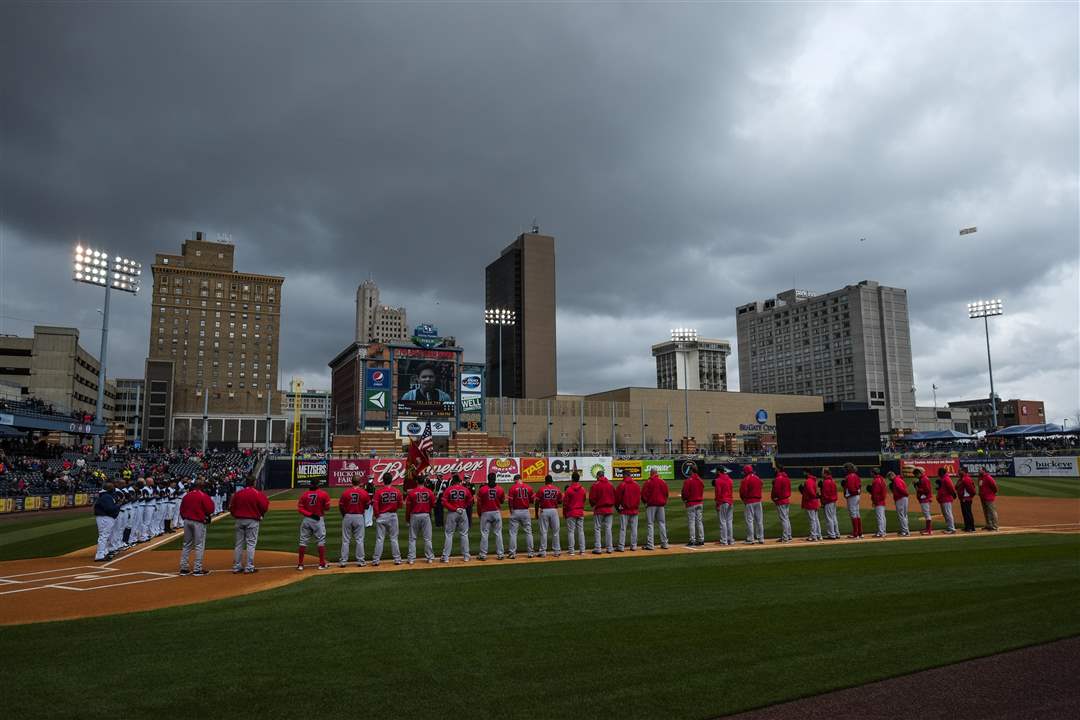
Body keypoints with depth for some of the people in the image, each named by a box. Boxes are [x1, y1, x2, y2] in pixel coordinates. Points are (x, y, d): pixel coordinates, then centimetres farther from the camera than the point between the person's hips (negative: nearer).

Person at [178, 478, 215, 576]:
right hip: (199, 522, -6)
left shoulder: (187, 495, 5)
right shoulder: (204, 496, -13)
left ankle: (183, 568, 17)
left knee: (187, 545, 15)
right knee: (199, 546, 0)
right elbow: (210, 509, -14)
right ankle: (197, 569, 0)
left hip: (187, 521, 6)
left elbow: (182, 509, 12)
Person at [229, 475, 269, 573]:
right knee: (251, 543, 0)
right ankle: (249, 567, -1)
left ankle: (236, 567, 15)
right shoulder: (257, 493, -10)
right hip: (252, 521, -5)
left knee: (239, 544, 11)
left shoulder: (238, 493, 4)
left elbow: (232, 507, 8)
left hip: (239, 520, 5)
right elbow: (265, 507, -12)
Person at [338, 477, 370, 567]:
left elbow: (340, 506, -2)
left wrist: (344, 515, 12)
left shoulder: (345, 493, -8)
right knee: (359, 540, 7)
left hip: (347, 517, 0)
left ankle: (343, 561, 10)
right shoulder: (364, 493, -7)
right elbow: (367, 506, 1)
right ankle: (360, 561, 10)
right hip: (359, 517, 0)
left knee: (345, 540, 8)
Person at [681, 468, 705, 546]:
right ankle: (701, 540, 14)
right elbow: (702, 491, 13)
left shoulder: (688, 481, -15)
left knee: (691, 522, -3)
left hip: (691, 504, -7)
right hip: (699, 503, 7)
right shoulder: (700, 480, 6)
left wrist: (684, 500, 5)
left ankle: (692, 541, -3)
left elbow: (685, 493, -14)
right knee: (699, 521, 12)